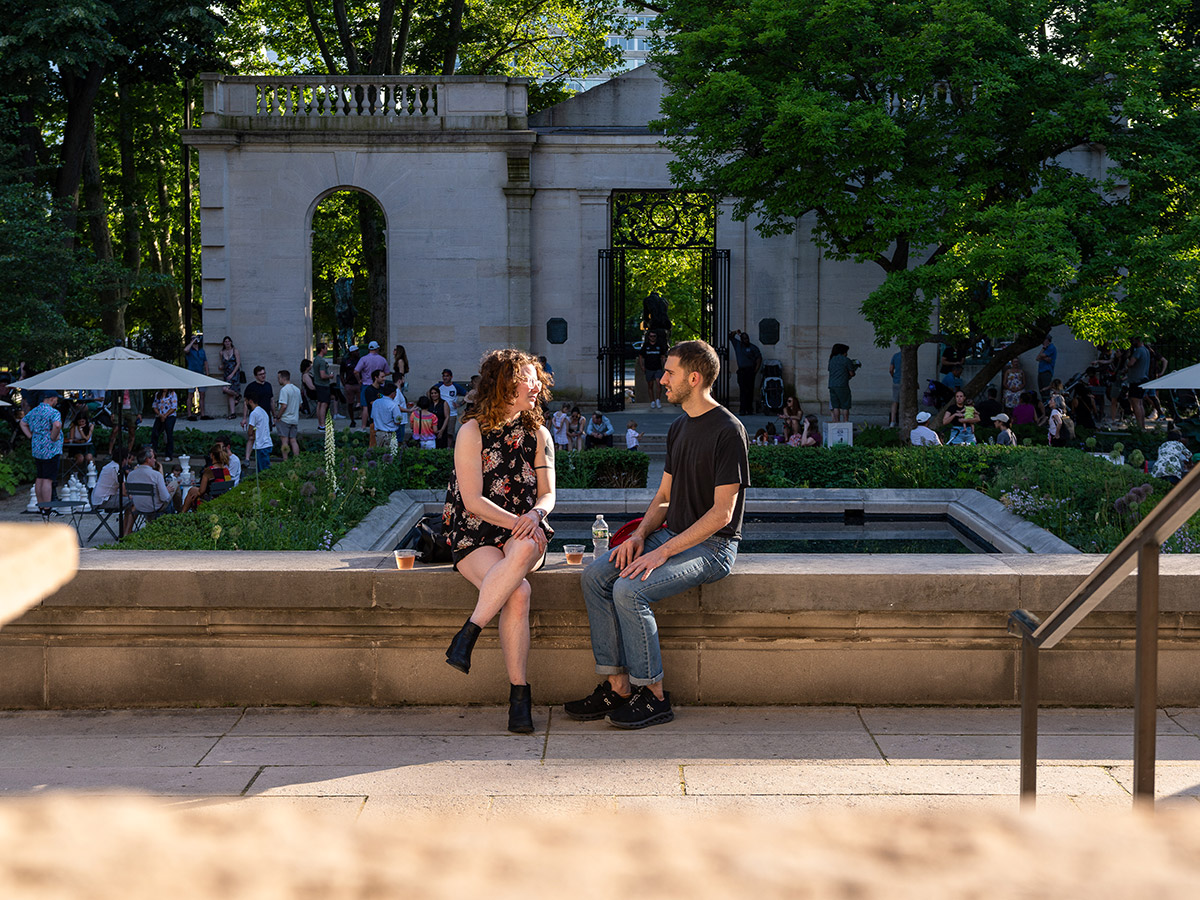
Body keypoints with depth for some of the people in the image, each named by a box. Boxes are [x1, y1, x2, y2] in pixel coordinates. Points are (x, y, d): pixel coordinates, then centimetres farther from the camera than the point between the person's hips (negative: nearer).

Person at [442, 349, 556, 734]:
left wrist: (535, 514, -15)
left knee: (524, 550, -38)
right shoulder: (473, 432, -3)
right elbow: (473, 501, -8)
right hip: (475, 536, -3)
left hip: (523, 533, 3)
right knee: (518, 592, -33)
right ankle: (519, 694, -32)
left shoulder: (538, 434, 11)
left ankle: (467, 635, -37)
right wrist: (516, 522, -19)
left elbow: (547, 494, 8)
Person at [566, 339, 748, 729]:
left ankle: (654, 696, -13)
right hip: (673, 535, 9)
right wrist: (640, 536, -1)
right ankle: (617, 685, -8)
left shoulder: (728, 431, -14)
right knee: (596, 575, -10)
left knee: (629, 589, -27)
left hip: (712, 546, -9)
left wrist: (663, 552, -21)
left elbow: (722, 513, -18)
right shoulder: (679, 427, 15)